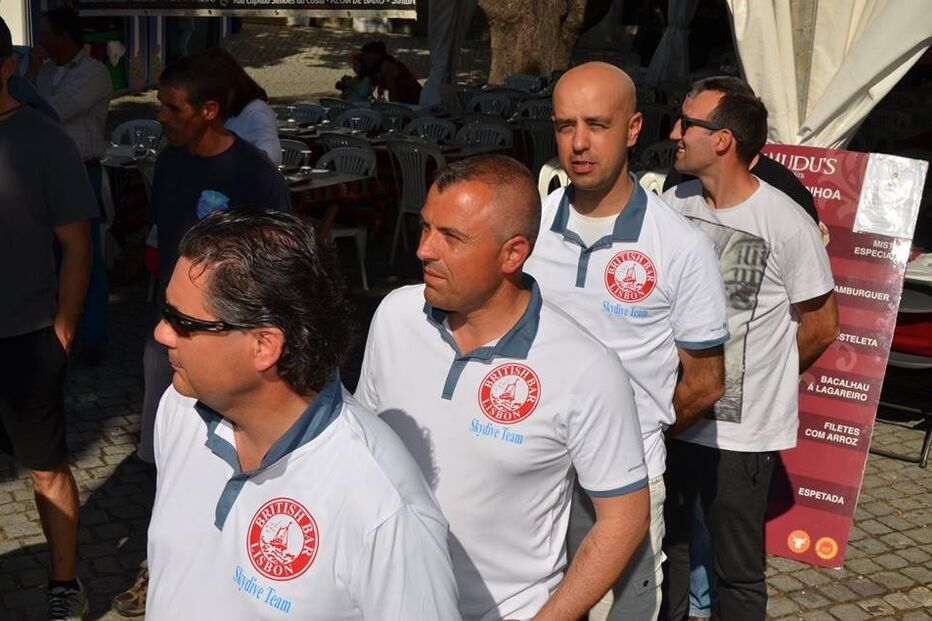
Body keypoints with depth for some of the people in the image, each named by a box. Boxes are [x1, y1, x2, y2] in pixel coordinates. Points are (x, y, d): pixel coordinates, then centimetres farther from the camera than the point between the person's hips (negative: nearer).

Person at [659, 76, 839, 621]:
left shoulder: (787, 225, -16)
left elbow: (821, 326, -4)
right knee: (665, 544, 20)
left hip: (740, 432, -5)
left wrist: (760, 380, 7)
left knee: (740, 573, 10)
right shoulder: (673, 205, -1)